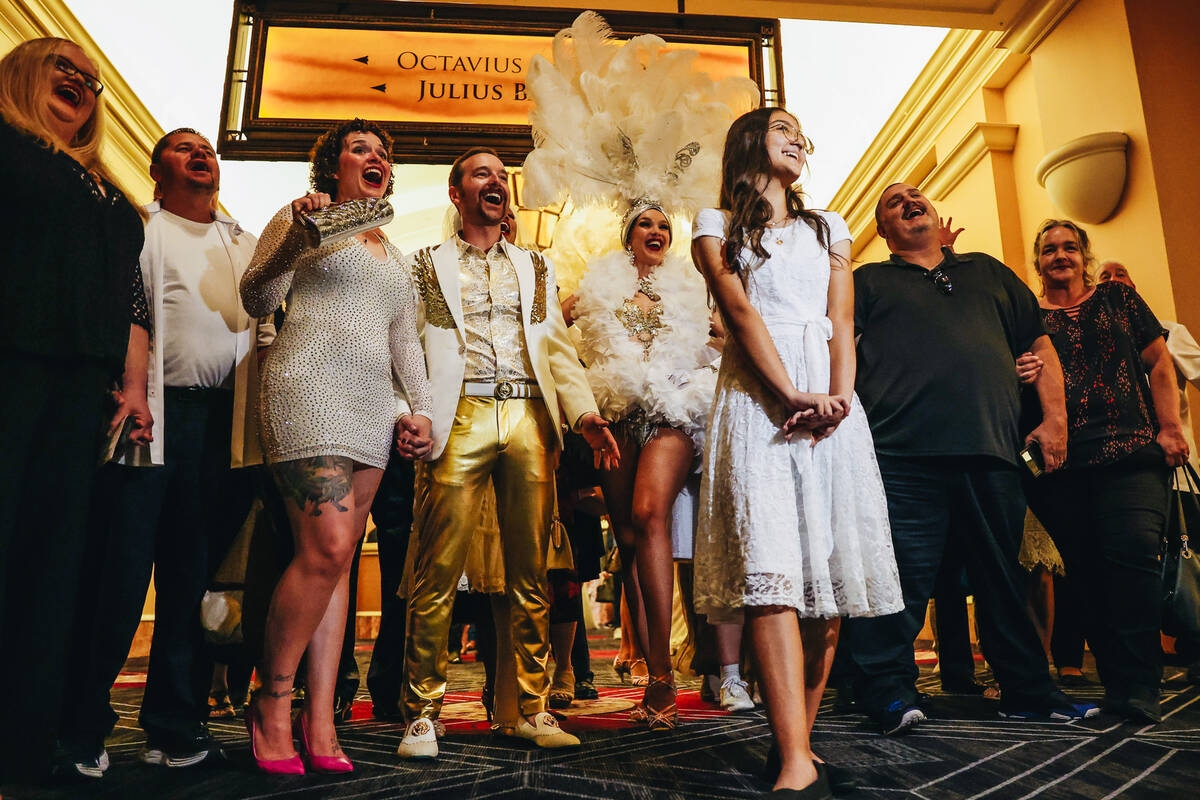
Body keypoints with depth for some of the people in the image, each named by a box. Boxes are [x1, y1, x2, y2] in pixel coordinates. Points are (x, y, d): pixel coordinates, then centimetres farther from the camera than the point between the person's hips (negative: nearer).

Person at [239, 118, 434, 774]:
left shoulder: (396, 258, 26)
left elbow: (405, 342, 25)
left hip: (372, 405, 6)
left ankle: (319, 721, 2)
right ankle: (271, 705, 0)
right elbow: (256, 300, 0)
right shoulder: (302, 217, 9)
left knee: (335, 558, 0)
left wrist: (420, 407, 13)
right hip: (309, 387, -6)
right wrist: (294, 236, -15)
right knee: (326, 545, -18)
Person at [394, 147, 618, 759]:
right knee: (437, 574, -4)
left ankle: (532, 709, 13)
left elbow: (557, 347, 15)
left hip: (530, 418, 3)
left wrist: (585, 412, 0)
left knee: (531, 575, 4)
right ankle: (422, 713, 8)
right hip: (459, 417, -2)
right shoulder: (427, 265, 16)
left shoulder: (535, 268, 23)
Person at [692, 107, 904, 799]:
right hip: (756, 398, -4)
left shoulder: (829, 228, 25)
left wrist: (838, 396, -8)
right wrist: (793, 395, -16)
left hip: (830, 400, 4)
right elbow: (741, 311, -2)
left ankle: (800, 737, 8)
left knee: (831, 566, -3)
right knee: (772, 567, -17)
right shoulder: (718, 225, 14)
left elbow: (842, 322, 11)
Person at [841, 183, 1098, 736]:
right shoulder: (868, 282, 15)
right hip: (904, 452, -4)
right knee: (903, 575, -7)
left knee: (1003, 579, 13)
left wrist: (1055, 419, 12)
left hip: (992, 452, 4)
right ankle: (888, 692, 5)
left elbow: (1040, 345, 23)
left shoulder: (989, 272, 25)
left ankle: (1027, 690, 26)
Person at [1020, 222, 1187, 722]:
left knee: (1134, 550, -18)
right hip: (1061, 460, 1)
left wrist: (1170, 428, 1)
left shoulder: (1117, 298, 18)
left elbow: (1159, 363, 13)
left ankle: (1137, 686, -12)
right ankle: (1118, 682, 9)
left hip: (1131, 450, 0)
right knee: (1087, 569, -1)